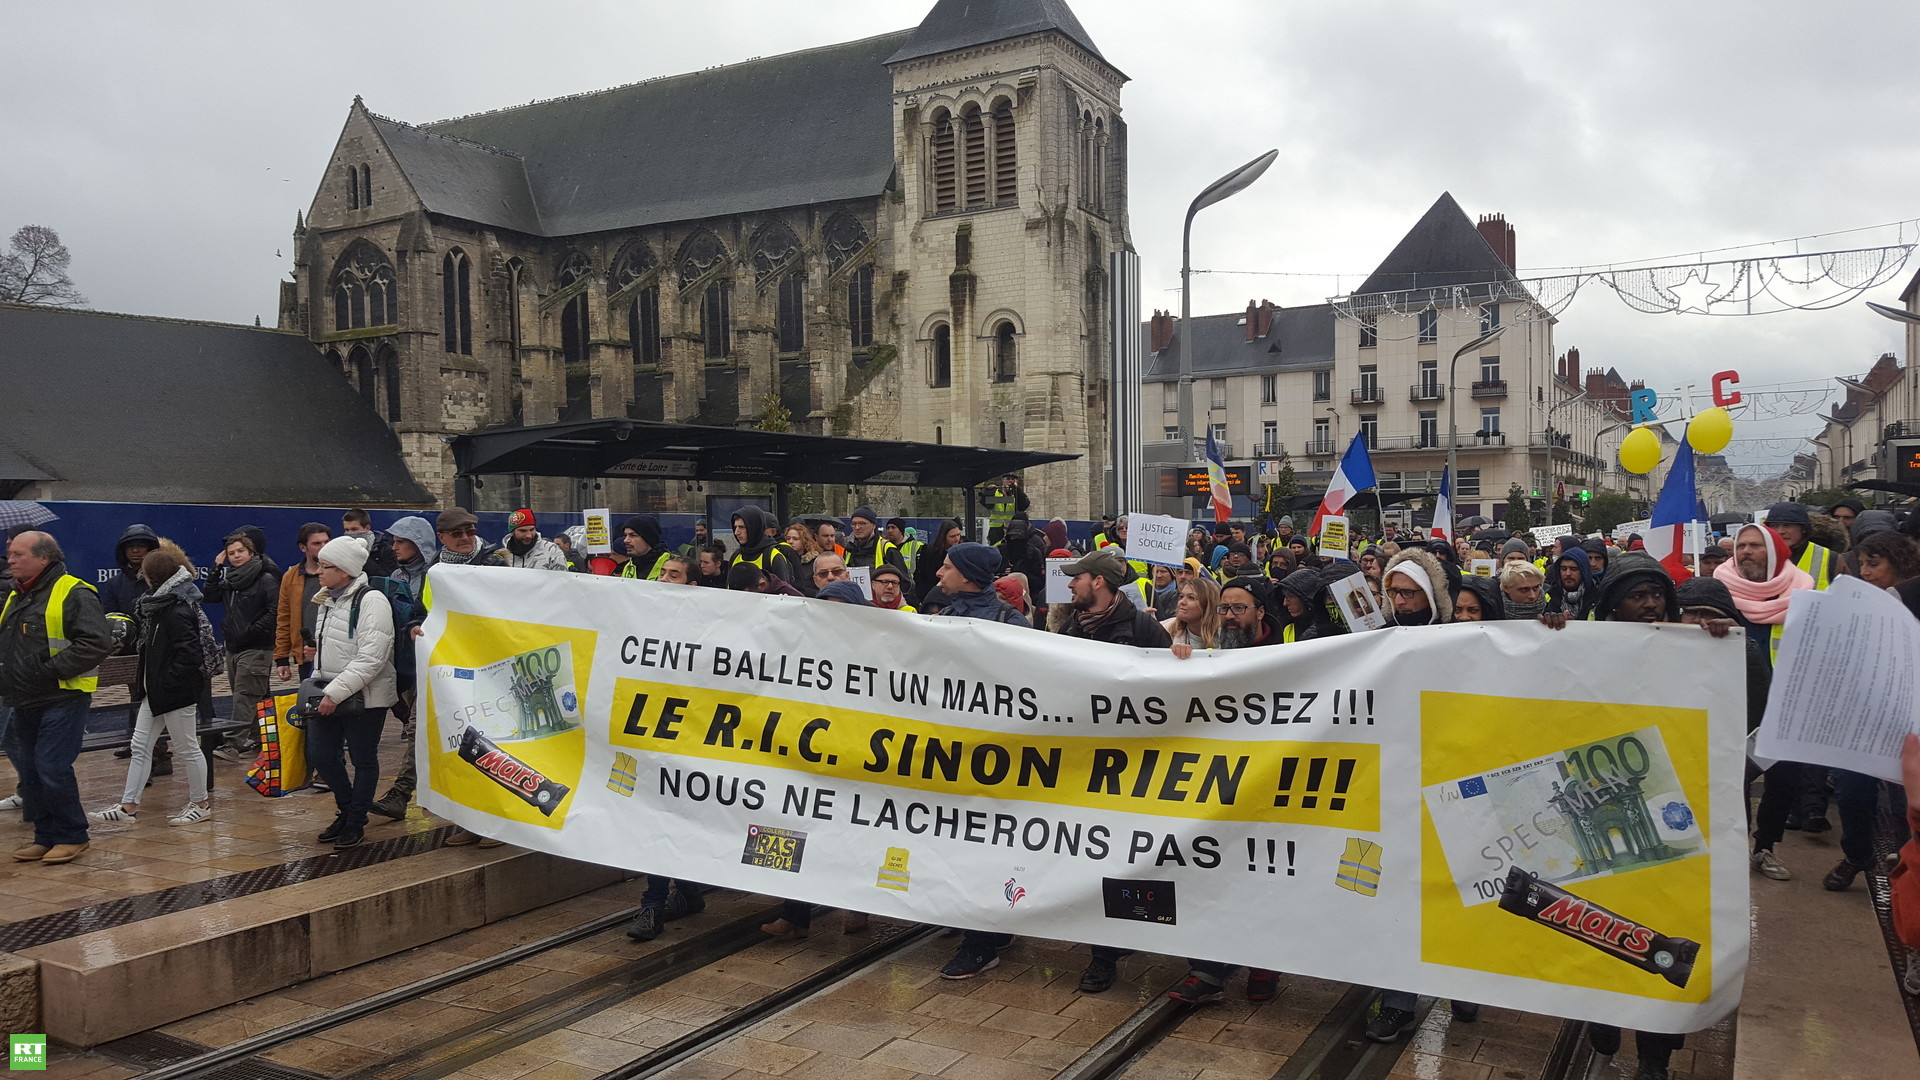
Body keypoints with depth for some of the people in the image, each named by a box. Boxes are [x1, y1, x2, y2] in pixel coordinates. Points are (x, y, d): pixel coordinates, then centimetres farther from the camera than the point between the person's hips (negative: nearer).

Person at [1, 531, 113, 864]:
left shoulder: (74, 594, -12)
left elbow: (97, 643, -21)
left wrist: (48, 668, -21)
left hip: (62, 699, -9)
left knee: (52, 769, -9)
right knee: (30, 773, 11)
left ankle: (72, 837, 5)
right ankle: (46, 836, 23)